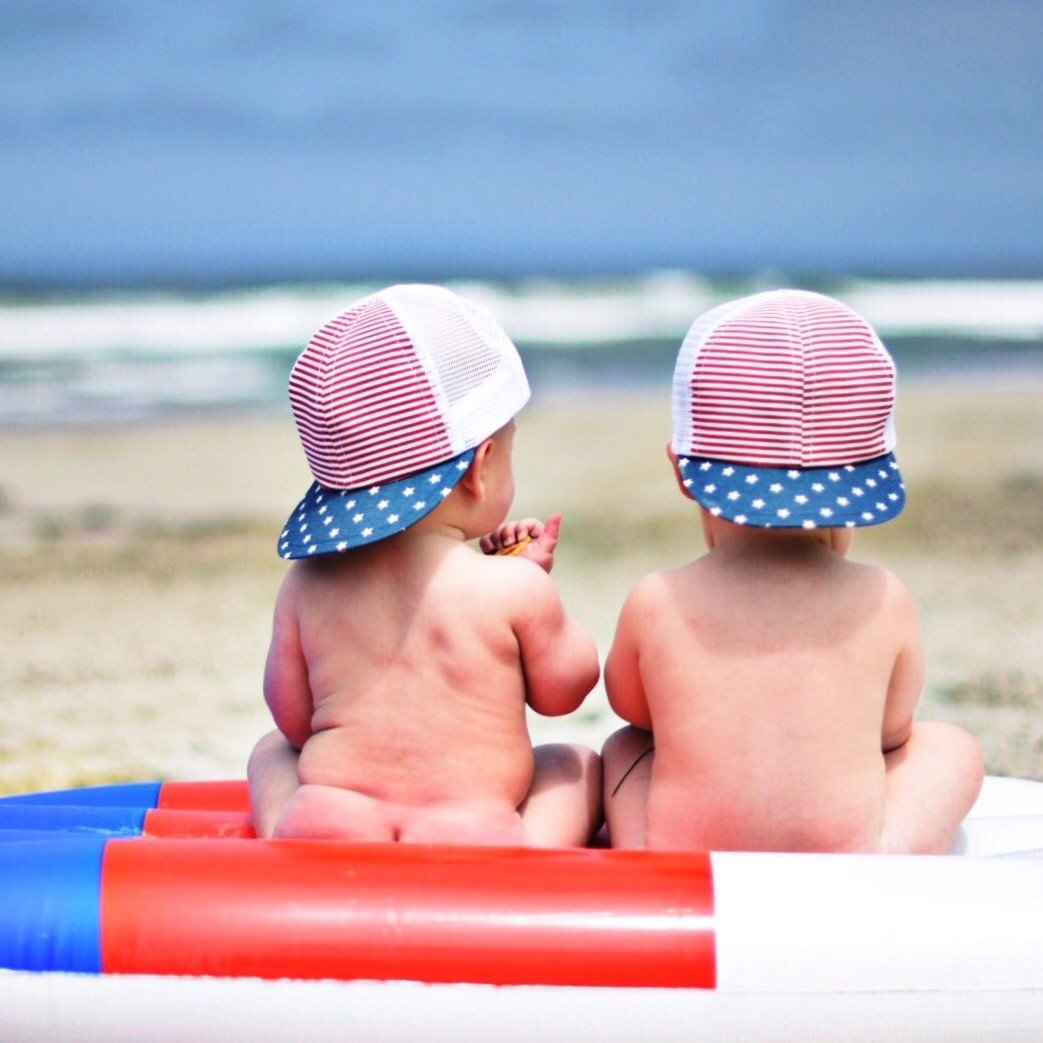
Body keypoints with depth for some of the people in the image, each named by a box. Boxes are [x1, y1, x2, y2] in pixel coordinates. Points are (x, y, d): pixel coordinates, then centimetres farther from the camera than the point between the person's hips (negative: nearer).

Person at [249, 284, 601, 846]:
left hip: (322, 827, 3)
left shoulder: (306, 584, 6)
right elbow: (562, 690, 12)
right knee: (576, 762, 25)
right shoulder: (515, 588, -5)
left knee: (270, 751, 33)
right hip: (474, 837, -2)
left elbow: (292, 718, 14)